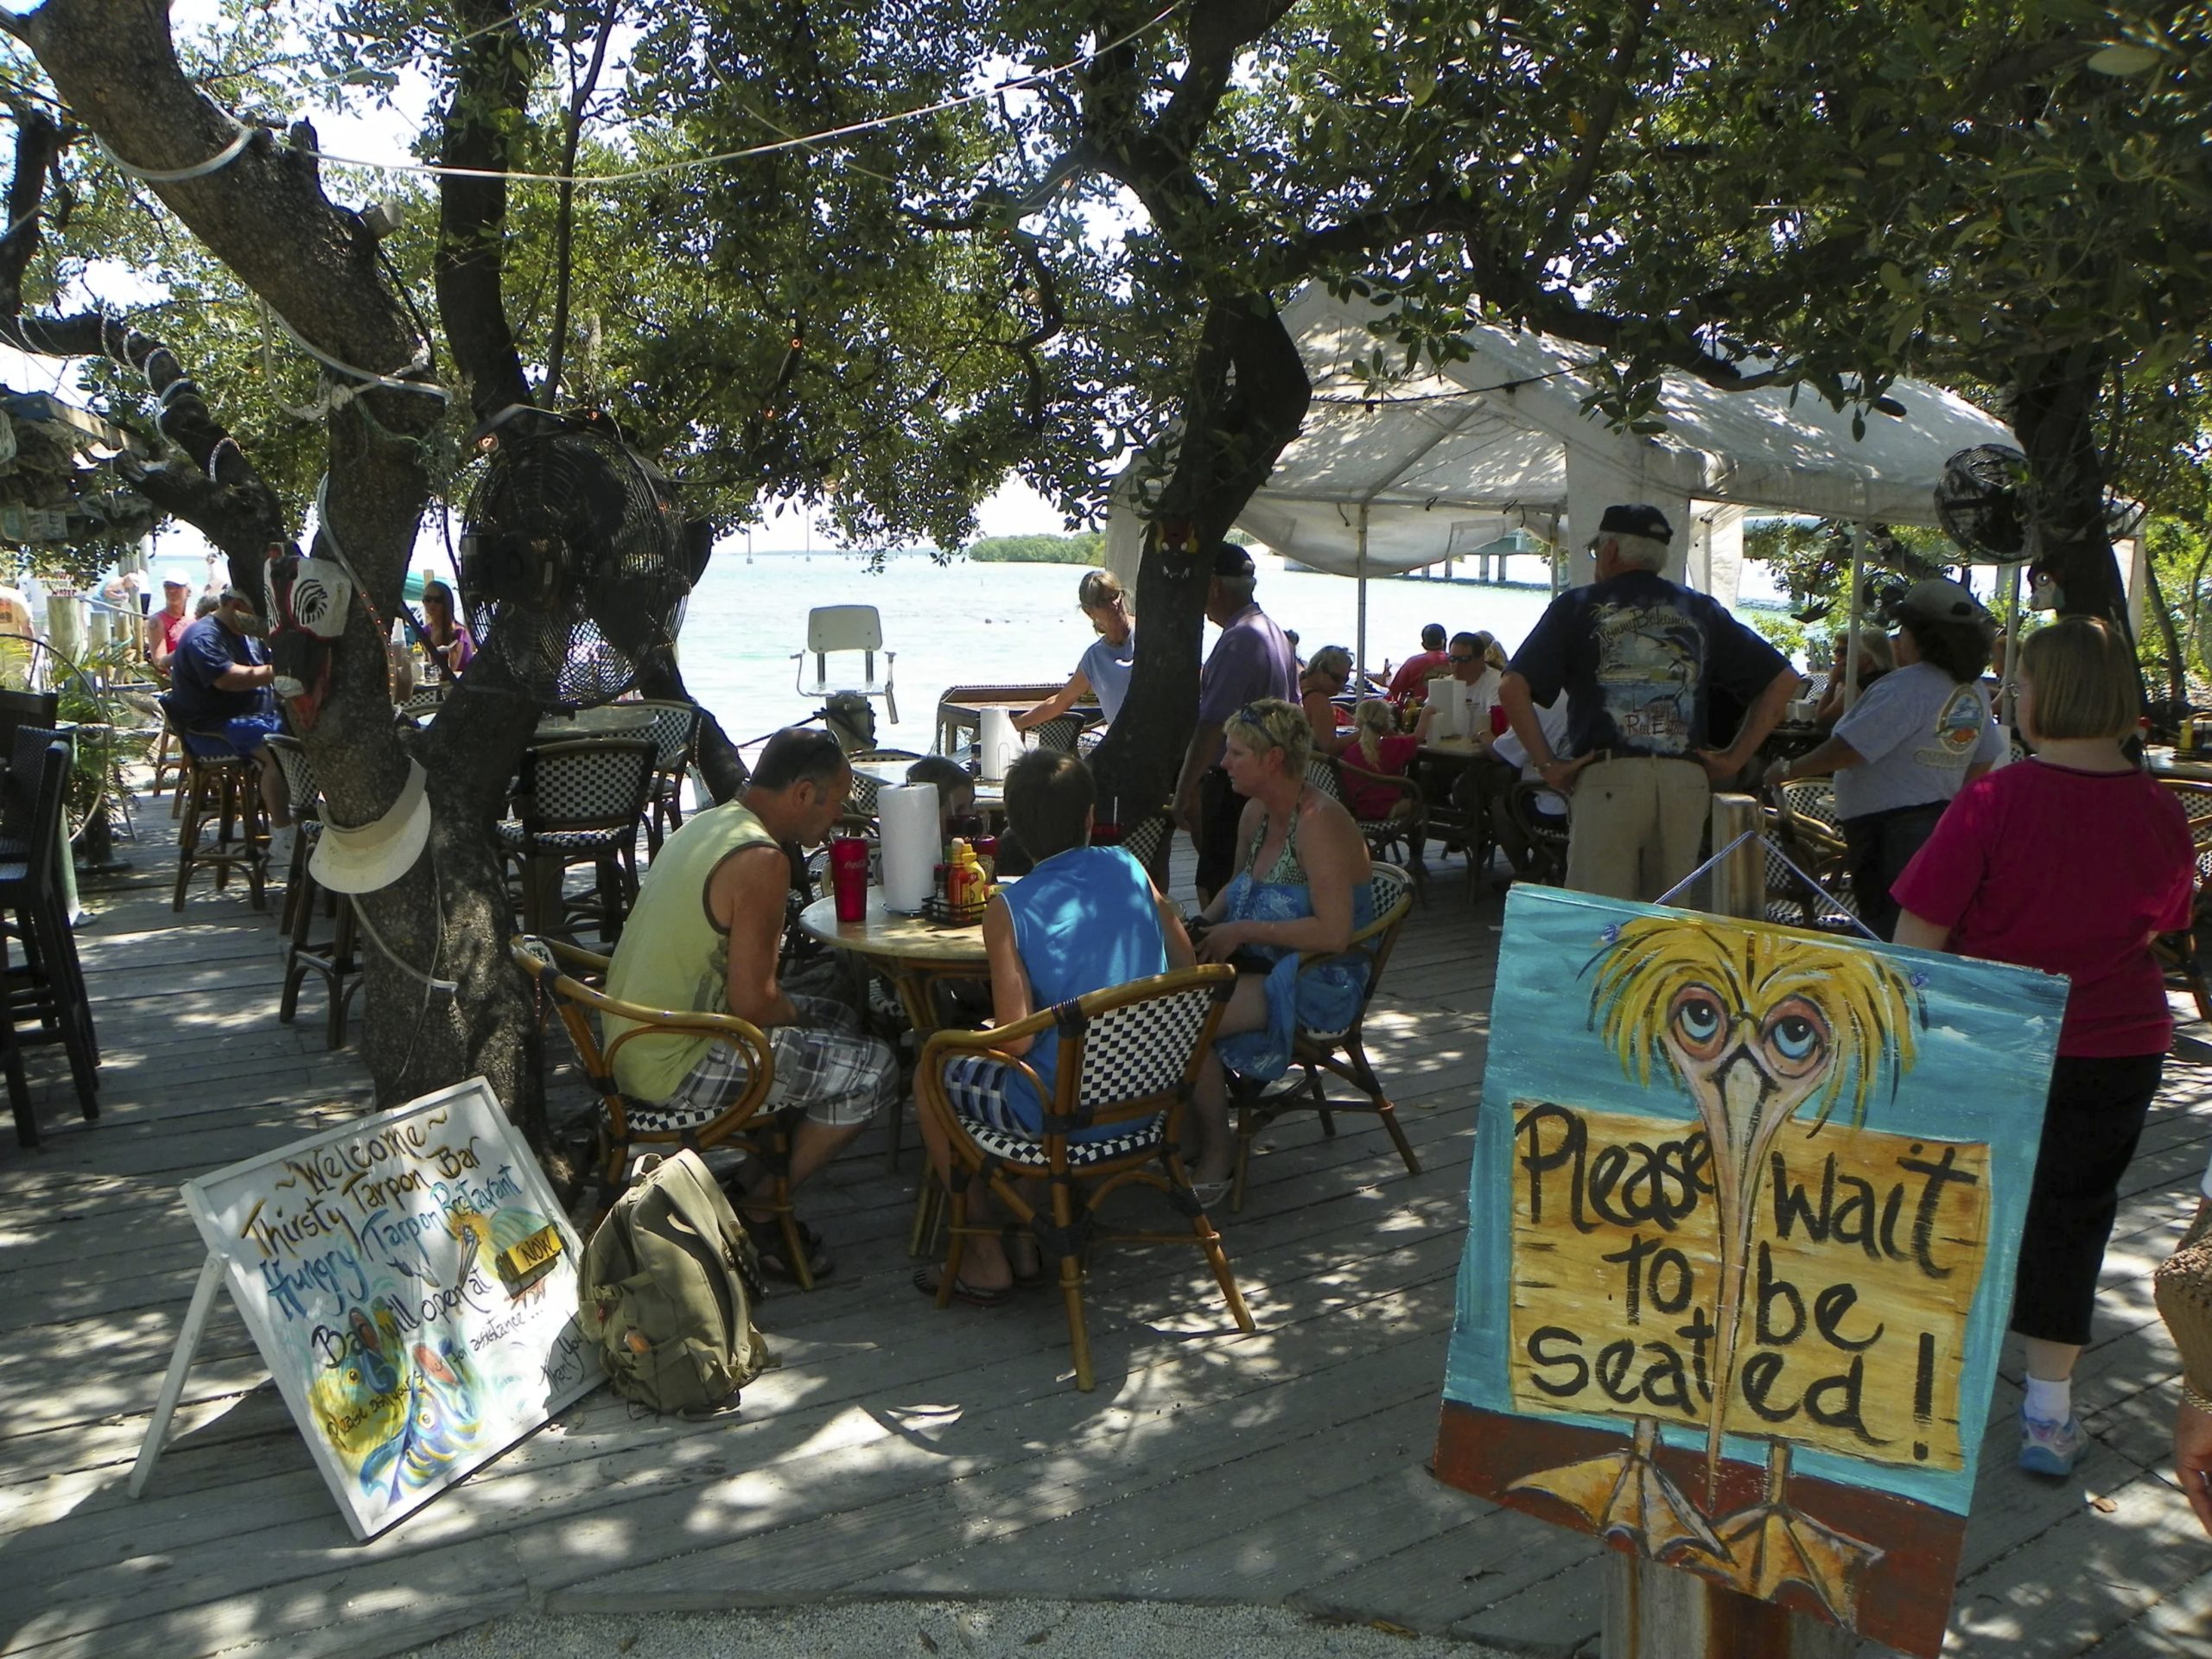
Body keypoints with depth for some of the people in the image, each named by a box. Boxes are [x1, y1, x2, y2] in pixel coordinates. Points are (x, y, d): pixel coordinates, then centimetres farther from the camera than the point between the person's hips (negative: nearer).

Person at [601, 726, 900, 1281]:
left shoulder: (703, 824, 9)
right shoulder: (762, 860, -21)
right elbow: (753, 1003, -22)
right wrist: (797, 1018, -2)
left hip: (635, 1037, 10)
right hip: (673, 1067, -10)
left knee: (840, 1019, 22)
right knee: (874, 1068, -9)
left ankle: (746, 1185, 19)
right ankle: (756, 1213, 6)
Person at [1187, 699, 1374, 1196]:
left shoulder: (1319, 822, -19)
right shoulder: (1256, 813, 9)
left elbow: (1334, 932, -26)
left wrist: (1241, 931, -20)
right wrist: (1206, 924, 4)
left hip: (1318, 982, -8)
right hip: (1262, 964, 9)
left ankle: (1215, 1151, -5)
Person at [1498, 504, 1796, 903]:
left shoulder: (1578, 607, 8)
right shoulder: (1703, 611, 17)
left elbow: (1512, 689, -3)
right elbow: (1783, 679, 16)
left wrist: (1548, 764, 0)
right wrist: (1734, 759, 12)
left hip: (1608, 777, -3)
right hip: (1687, 780, 4)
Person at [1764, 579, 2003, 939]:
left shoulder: (1907, 686, -18)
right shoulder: (1974, 692, 10)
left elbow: (1848, 749, -21)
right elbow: (1984, 762, 16)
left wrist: (1787, 771, -9)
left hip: (1891, 831, -9)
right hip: (1941, 825, 9)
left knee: (1885, 935, -5)